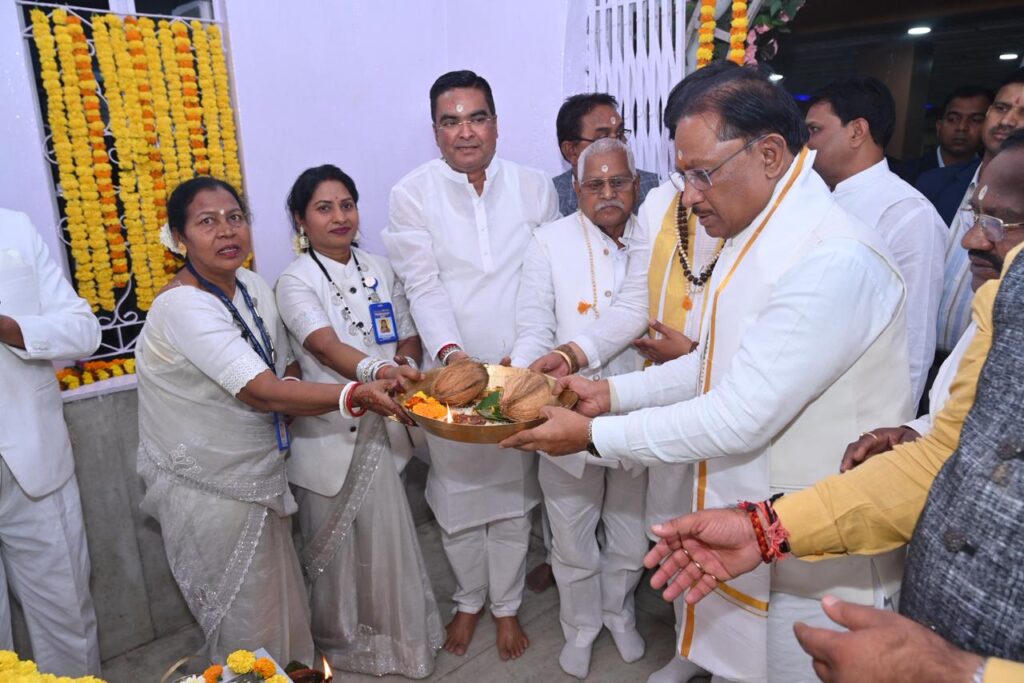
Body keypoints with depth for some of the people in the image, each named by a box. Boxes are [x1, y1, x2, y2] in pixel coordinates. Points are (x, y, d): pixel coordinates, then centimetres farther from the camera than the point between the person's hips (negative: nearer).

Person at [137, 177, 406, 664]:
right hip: (210, 488, -7)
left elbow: (286, 372, 8)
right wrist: (355, 395, -44)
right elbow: (262, 391, -34)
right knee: (247, 625, 10)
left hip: (259, 475, 7)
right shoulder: (182, 304, -24)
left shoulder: (253, 286, 1)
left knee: (280, 604, 22)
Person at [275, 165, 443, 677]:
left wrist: (405, 364, -11)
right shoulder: (295, 280, -8)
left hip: (382, 426, 4)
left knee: (386, 536, 12)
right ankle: (338, 640, 36)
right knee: (333, 542, 11)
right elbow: (326, 346, -25)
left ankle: (394, 632, 37)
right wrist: (377, 371, -42)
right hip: (327, 430, -3)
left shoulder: (379, 270, 7)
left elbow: (409, 337, 11)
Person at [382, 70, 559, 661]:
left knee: (513, 491, 11)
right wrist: (450, 351, -25)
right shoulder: (413, 194, -1)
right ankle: (469, 600, 38)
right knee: (457, 491, 12)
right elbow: (423, 285, -10)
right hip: (451, 370, 0)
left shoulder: (535, 187, 3)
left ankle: (507, 605, 35)